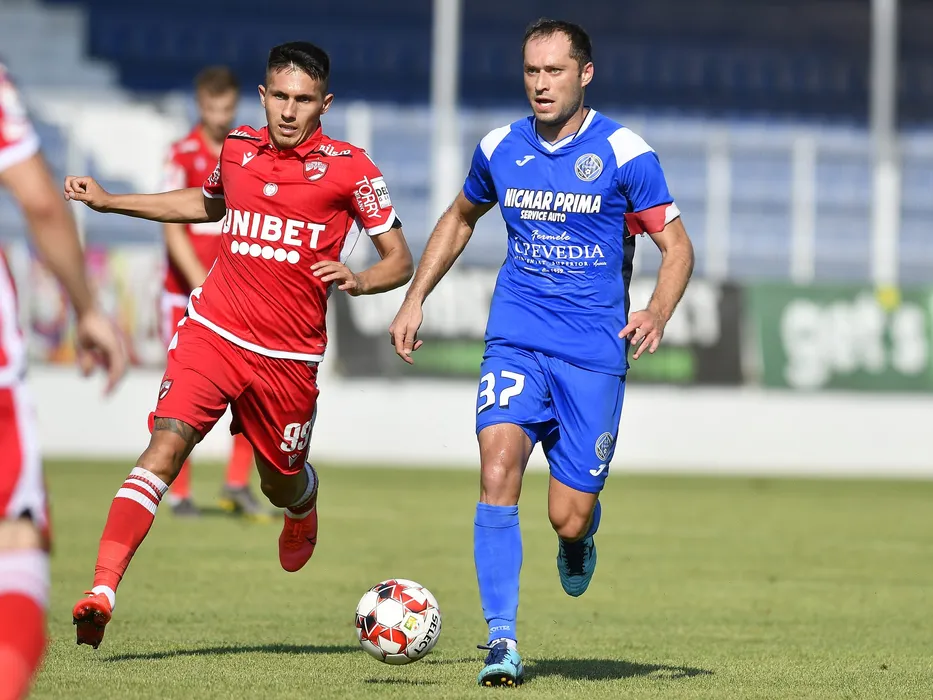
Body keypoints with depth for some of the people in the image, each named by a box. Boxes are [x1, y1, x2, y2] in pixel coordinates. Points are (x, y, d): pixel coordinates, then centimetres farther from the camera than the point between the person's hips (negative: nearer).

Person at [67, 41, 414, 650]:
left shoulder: (350, 168, -5)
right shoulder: (237, 149, 6)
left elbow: (400, 260, 1)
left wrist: (358, 281, -21)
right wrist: (108, 201, 27)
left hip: (288, 357, -1)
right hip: (213, 329, 1)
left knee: (281, 483, 15)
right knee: (166, 445, -21)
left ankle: (304, 509, 55)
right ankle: (102, 589, -29)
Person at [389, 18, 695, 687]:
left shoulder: (624, 153, -6)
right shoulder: (500, 149, 5)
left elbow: (677, 246, -3)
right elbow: (460, 218, 24)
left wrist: (657, 314, -22)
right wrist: (415, 299, 17)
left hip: (594, 353, -2)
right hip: (515, 341, 2)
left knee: (569, 518, -2)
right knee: (498, 471, -21)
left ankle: (578, 544, 38)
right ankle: (502, 639, -18)